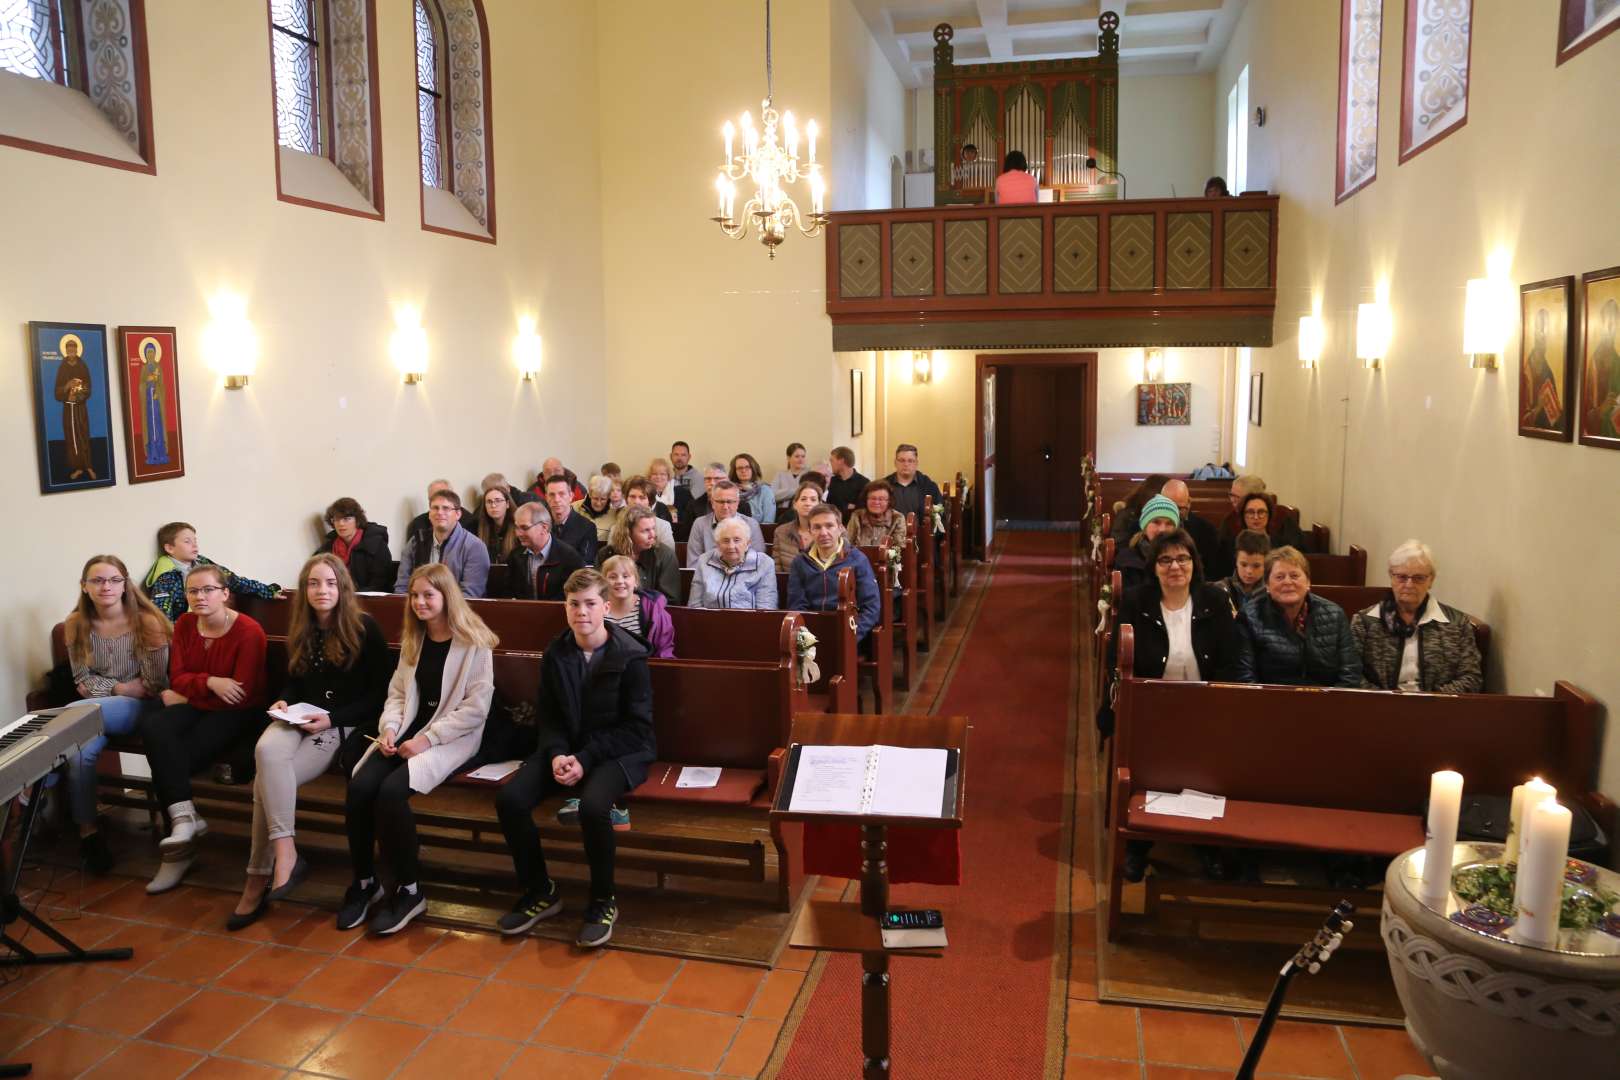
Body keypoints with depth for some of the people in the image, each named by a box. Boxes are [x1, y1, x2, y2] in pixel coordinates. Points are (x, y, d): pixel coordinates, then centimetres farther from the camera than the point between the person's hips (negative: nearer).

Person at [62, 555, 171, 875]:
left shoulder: (146, 621, -10)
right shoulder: (76, 624, 1)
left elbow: (153, 685, -7)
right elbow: (82, 680, 6)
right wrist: (118, 688, -9)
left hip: (142, 705, -4)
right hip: (96, 708, 4)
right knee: (79, 751, -29)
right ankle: (88, 832, -15)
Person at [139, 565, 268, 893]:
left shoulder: (248, 632, -16)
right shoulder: (184, 624, 4)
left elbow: (242, 695, -17)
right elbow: (177, 678, 0)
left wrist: (188, 694, -10)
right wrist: (210, 683, -21)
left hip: (237, 713, -6)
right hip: (196, 706, 6)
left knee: (169, 759, -23)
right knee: (152, 725, -26)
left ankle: (179, 850, -10)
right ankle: (184, 817, -29)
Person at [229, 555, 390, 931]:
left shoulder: (364, 627, -5)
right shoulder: (301, 629, 14)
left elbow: (381, 691, -7)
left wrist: (332, 718, -15)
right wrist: (283, 702, 0)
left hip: (347, 726, -5)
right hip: (301, 720, 5)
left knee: (268, 778, -25)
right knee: (267, 749, -31)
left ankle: (260, 879, -14)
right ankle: (285, 854, -28)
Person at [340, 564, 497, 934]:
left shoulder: (474, 643, -7)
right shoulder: (412, 640, 16)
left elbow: (476, 706, -12)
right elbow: (398, 694, 16)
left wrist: (428, 738, -17)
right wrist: (389, 729, -5)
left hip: (453, 738, -6)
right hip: (408, 731, 6)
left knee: (391, 791, -29)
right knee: (359, 787, -21)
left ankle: (409, 890, -10)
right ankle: (364, 882, -1)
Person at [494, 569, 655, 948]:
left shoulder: (630, 657, -12)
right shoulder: (555, 654, 3)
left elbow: (637, 727, -12)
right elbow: (548, 716, 8)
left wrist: (585, 759, -19)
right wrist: (558, 754, -13)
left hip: (618, 751, -5)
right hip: (566, 748, 5)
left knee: (592, 805, -35)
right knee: (509, 799, -18)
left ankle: (603, 901, -10)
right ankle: (540, 891, 4)